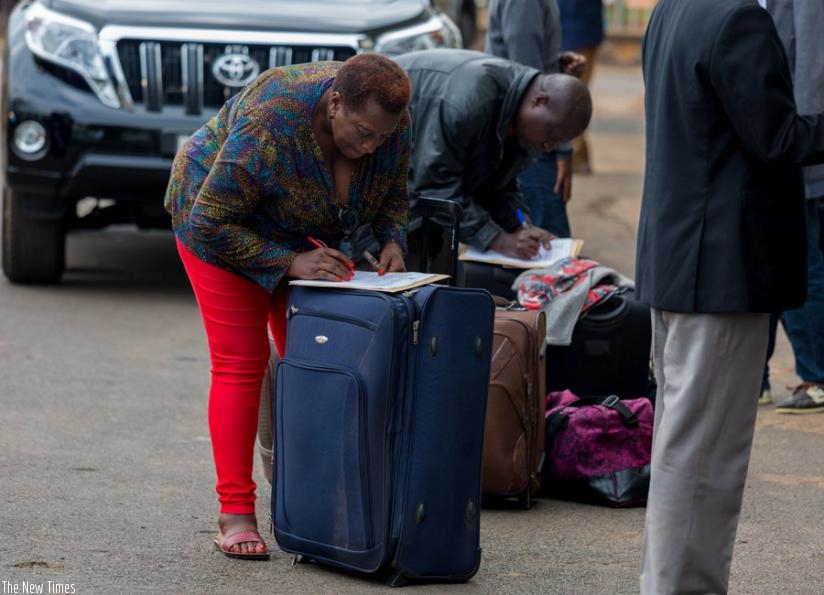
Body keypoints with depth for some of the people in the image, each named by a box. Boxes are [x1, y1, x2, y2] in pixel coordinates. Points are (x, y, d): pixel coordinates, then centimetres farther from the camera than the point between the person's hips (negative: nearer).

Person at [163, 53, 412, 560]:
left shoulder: (394, 121, -20)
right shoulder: (268, 128, -39)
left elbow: (393, 191, 0)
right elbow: (210, 225, -31)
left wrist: (393, 240, -19)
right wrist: (290, 263, -34)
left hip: (306, 237, 6)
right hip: (220, 222, -6)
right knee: (240, 362, -12)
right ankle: (235, 510, -11)